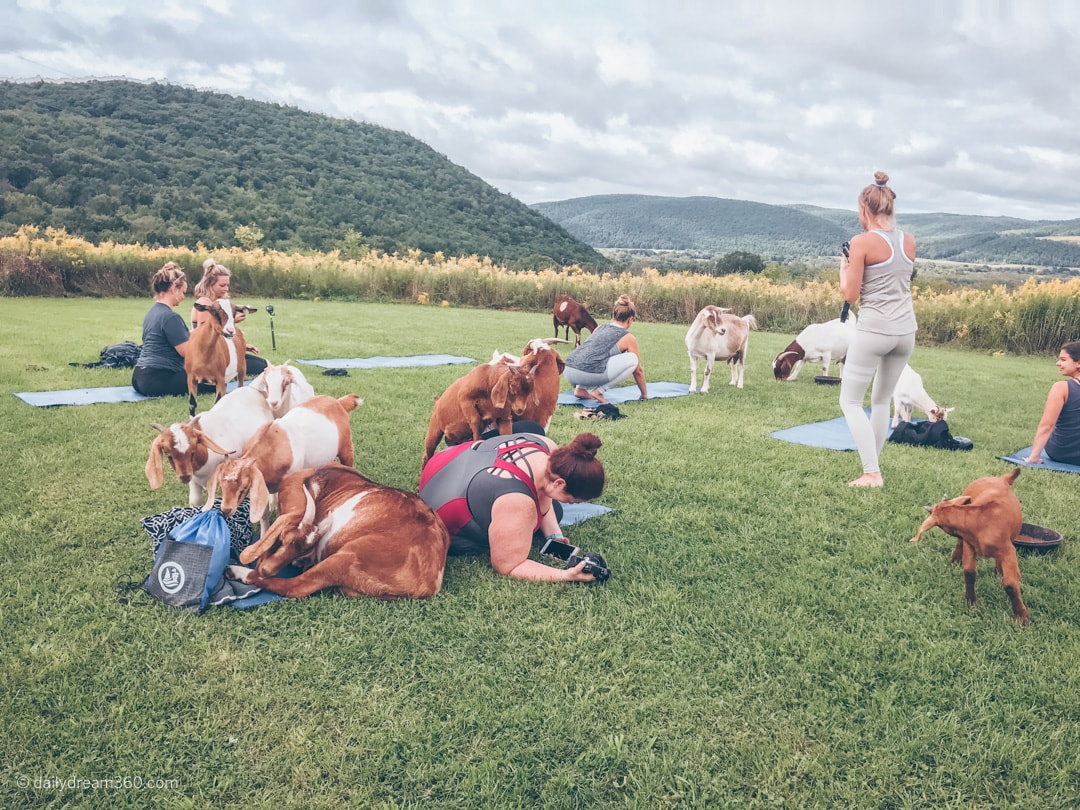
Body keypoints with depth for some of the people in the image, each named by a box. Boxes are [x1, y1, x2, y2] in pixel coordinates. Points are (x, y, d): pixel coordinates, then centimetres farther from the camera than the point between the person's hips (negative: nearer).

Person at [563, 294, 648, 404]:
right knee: (632, 359, 10)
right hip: (588, 374, -7)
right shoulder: (629, 338, 13)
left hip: (568, 371, 7)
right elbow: (638, 371, 22)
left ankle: (581, 389, 17)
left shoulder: (600, 328, 29)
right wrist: (644, 394, 39)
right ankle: (599, 391, 4)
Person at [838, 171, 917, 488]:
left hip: (874, 329, -7)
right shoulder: (909, 241, 8)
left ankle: (872, 473, -5)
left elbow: (850, 295, -9)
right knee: (882, 400, 20)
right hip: (906, 330, 7)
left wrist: (844, 267, 8)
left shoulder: (862, 242, -10)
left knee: (850, 401, 3)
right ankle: (873, 464, 26)